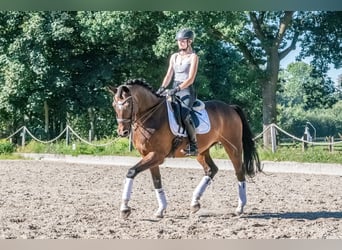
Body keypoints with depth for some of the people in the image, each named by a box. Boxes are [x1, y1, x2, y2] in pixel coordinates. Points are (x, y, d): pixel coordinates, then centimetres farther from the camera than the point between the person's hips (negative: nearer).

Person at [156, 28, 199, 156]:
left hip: (187, 90, -7)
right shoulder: (174, 56, 16)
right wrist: (162, 88, -8)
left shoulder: (193, 57, -2)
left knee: (184, 114, -31)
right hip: (174, 90, 7)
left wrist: (177, 89, -23)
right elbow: (169, 75, 10)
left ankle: (193, 145, -24)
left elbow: (190, 79, -11)